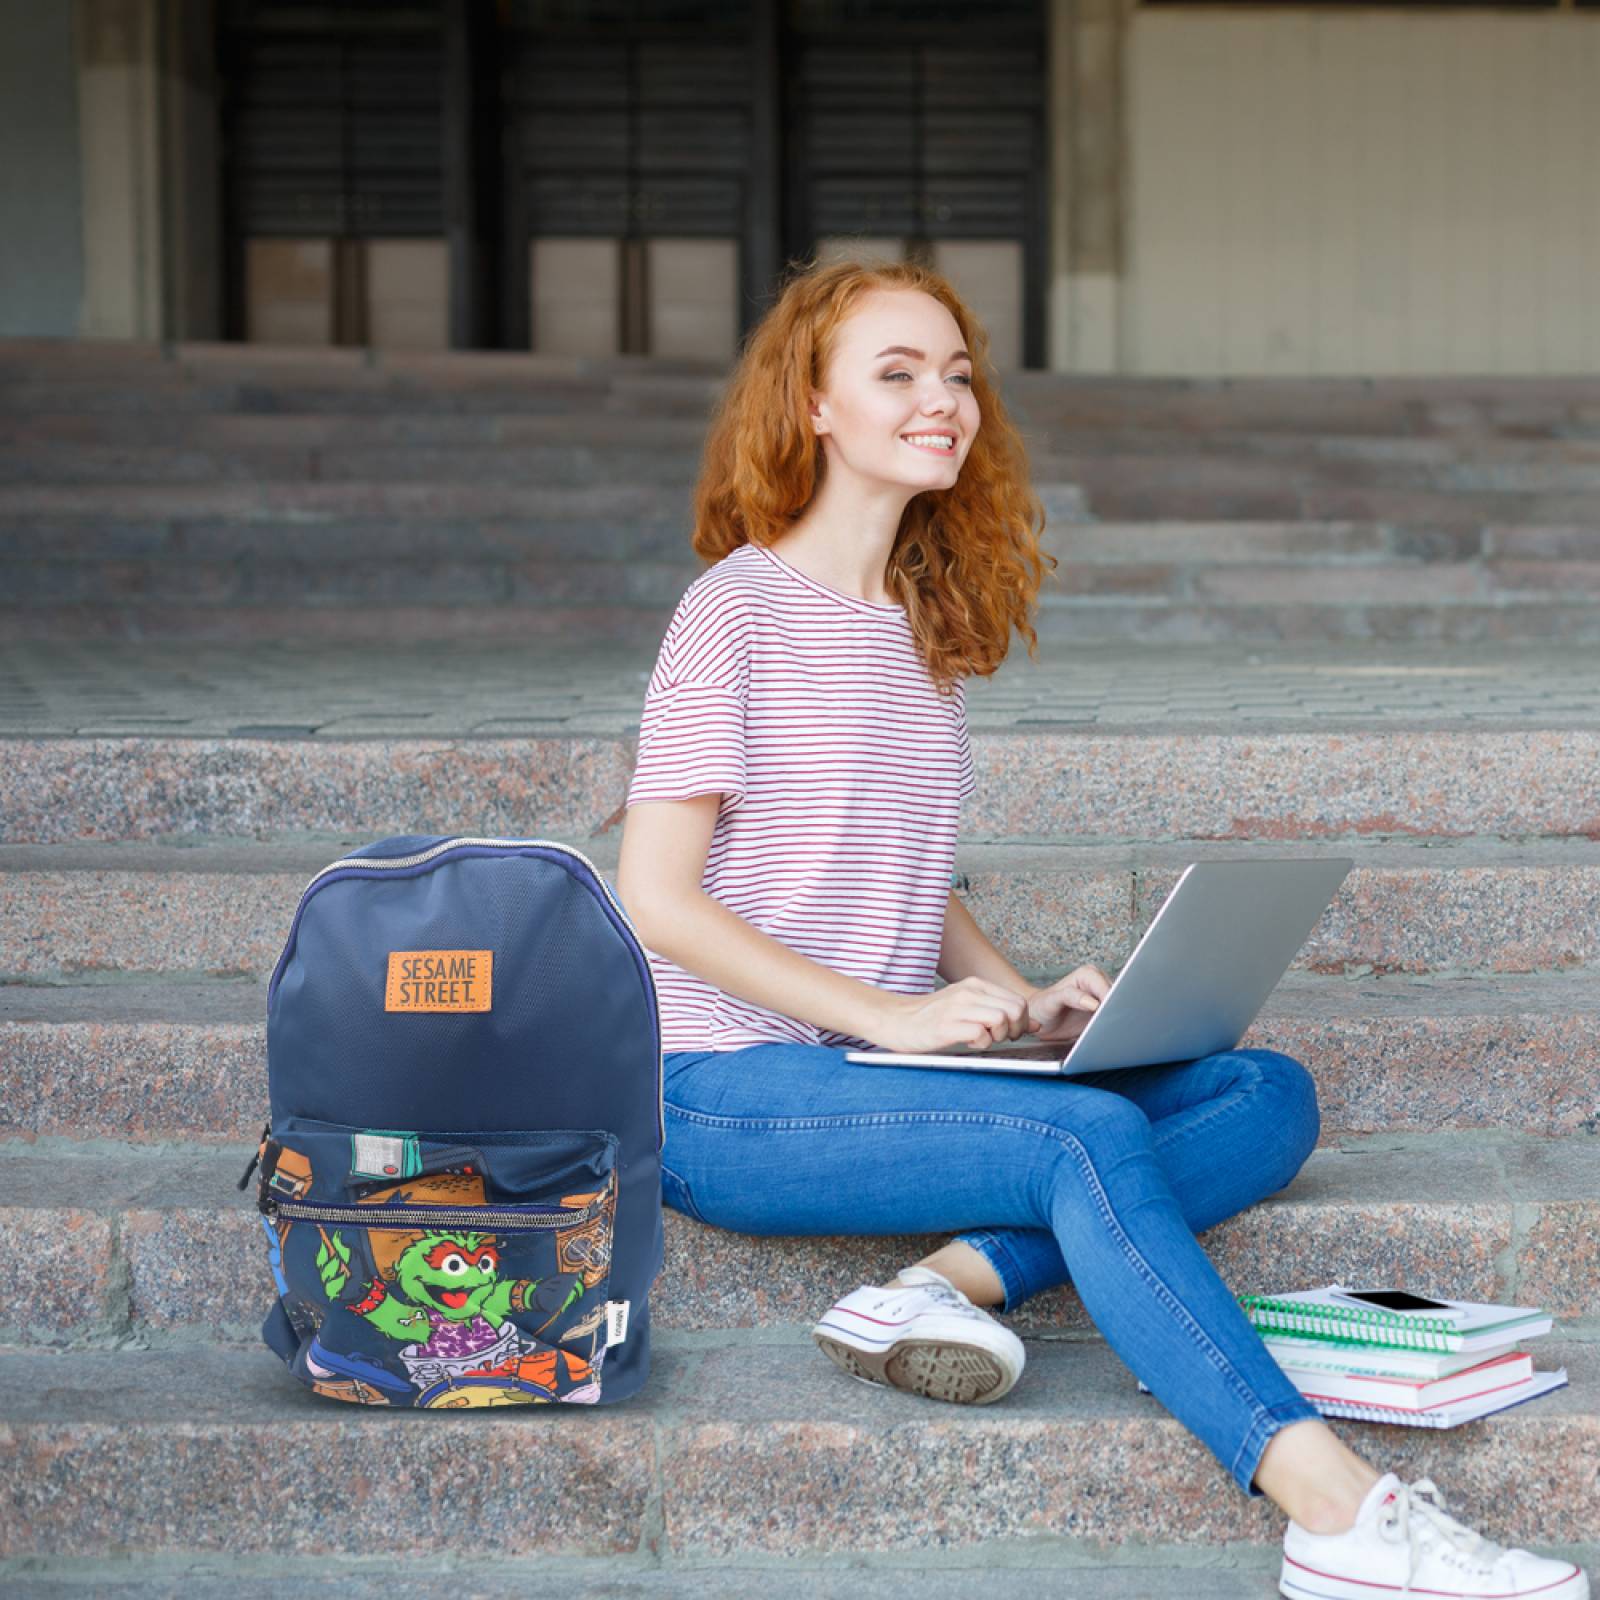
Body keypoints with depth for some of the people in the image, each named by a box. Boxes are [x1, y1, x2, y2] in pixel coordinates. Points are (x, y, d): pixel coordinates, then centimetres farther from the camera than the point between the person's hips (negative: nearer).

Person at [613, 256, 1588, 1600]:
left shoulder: (927, 622, 15)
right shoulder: (739, 609, -6)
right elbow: (658, 897, -12)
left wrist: (1024, 1005, 1)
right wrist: (893, 1015, -18)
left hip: (886, 1070, 8)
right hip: (731, 1089, -7)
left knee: (1271, 1094, -9)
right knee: (1089, 1139, -31)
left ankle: (951, 1281, -26)